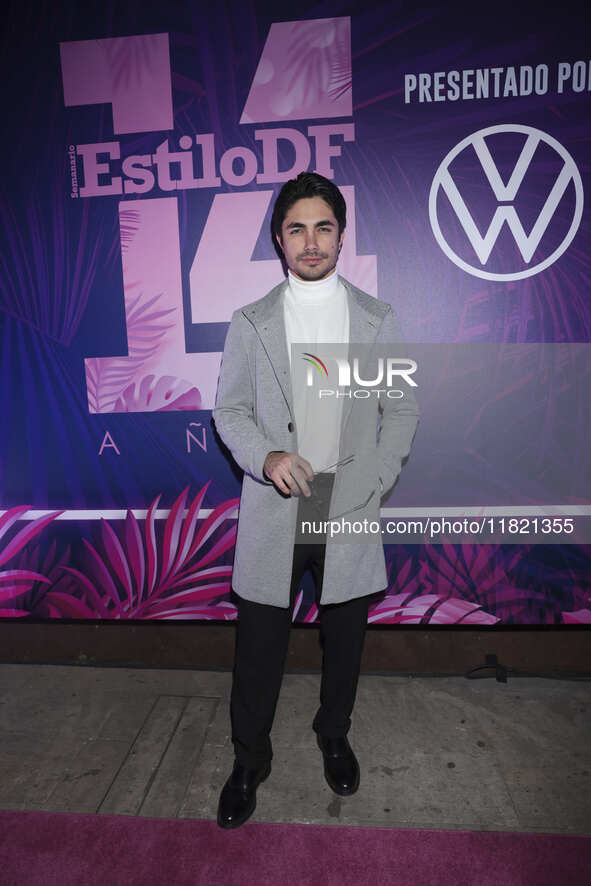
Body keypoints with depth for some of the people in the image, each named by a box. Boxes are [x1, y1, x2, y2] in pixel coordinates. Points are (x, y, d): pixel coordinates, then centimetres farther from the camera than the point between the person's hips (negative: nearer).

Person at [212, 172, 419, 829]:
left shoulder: (378, 320, 4)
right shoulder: (250, 323, 3)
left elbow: (402, 412, 4)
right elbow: (229, 410, 3)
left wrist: (372, 486, -7)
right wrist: (265, 457, -17)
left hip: (351, 511, 1)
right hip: (274, 513, 0)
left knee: (344, 640, 17)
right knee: (258, 647, 9)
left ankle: (334, 736, 45)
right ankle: (250, 759, 35)